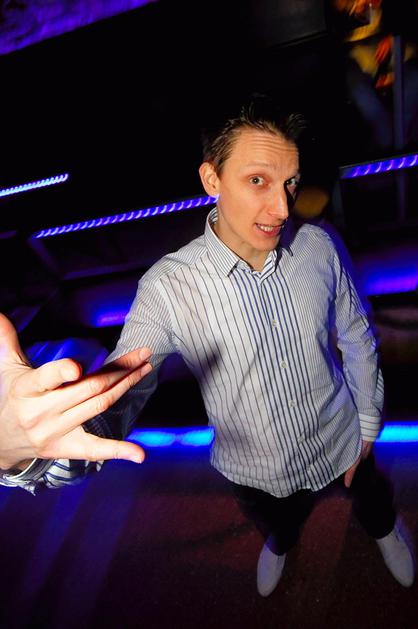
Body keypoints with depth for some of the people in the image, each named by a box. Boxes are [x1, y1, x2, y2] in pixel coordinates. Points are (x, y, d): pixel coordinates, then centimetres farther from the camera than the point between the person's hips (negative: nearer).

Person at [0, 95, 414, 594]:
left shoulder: (318, 247, -21)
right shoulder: (167, 289, -30)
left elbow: (356, 339, -6)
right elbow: (111, 403, -35)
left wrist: (367, 427, 1)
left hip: (340, 446, 2)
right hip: (256, 473, -1)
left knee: (373, 501, 35)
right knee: (276, 528, 34)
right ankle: (279, 545, 74)